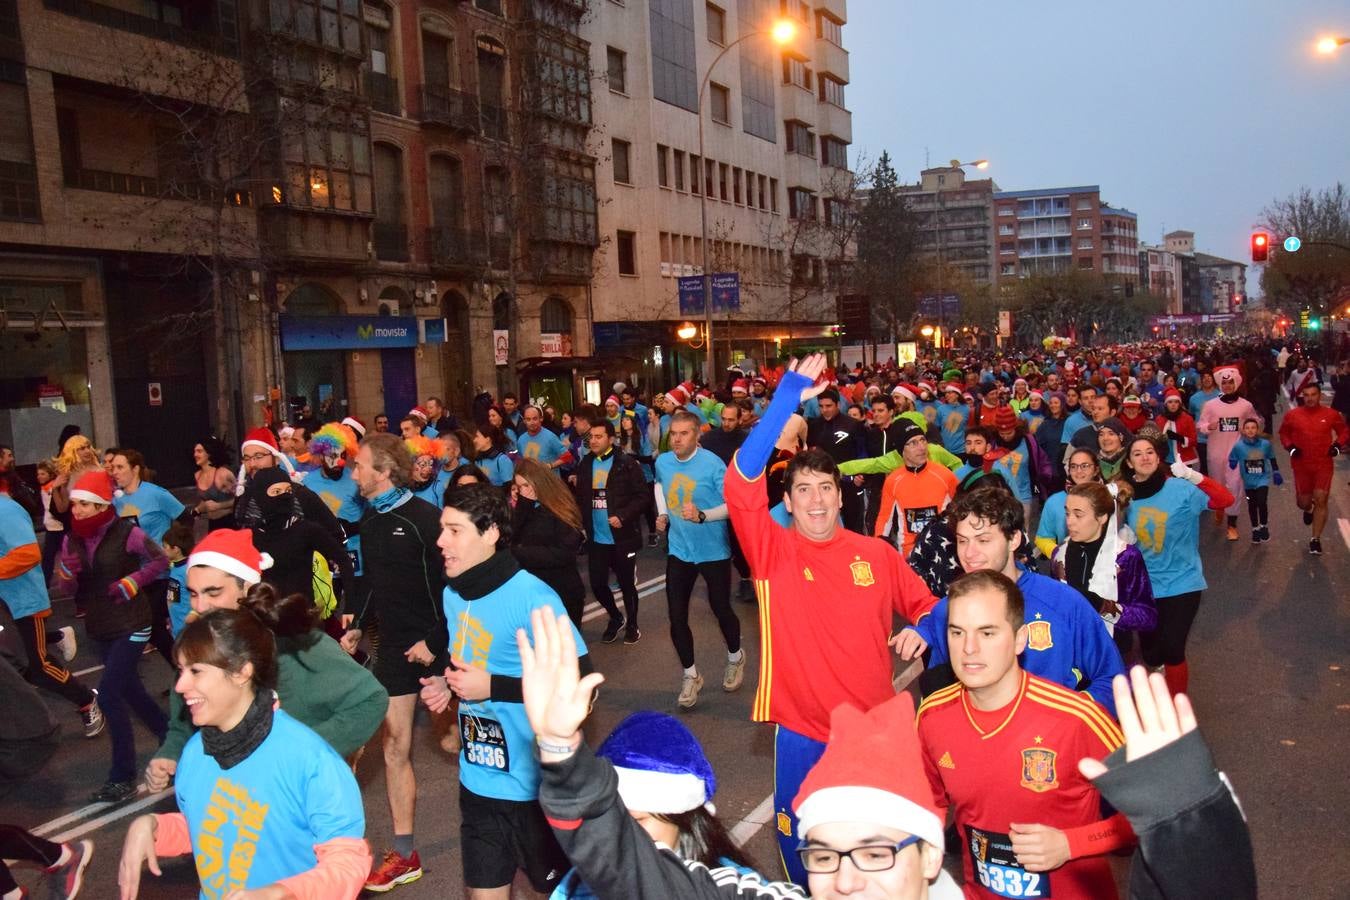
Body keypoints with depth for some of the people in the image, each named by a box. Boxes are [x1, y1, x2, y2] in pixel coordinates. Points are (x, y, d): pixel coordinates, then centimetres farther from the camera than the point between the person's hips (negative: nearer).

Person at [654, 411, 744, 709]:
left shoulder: (712, 464, -19)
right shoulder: (663, 461, -3)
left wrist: (702, 515, -34)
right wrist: (663, 513, 7)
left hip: (713, 550, -4)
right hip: (679, 549, 4)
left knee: (721, 609, 12)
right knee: (676, 616, 3)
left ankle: (735, 657, 41)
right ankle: (690, 675, 22)